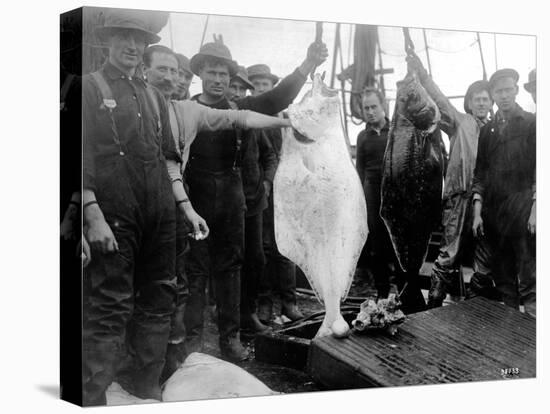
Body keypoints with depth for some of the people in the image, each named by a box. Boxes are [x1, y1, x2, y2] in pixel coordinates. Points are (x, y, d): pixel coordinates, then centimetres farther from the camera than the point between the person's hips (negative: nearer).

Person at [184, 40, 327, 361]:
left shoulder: (239, 109, 7)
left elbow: (278, 98, -4)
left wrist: (308, 66, -17)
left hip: (231, 200, 3)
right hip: (195, 199, -3)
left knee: (229, 267, 9)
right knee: (194, 269, 1)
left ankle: (230, 336, 16)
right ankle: (192, 337, 8)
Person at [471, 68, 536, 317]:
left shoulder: (531, 123, 3)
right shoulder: (487, 130, 15)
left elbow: (540, 167, -3)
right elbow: (480, 173, 14)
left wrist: (535, 208, -12)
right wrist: (477, 212, 5)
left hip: (523, 212, -4)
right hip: (493, 212, 5)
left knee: (529, 283, -8)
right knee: (503, 280, 9)